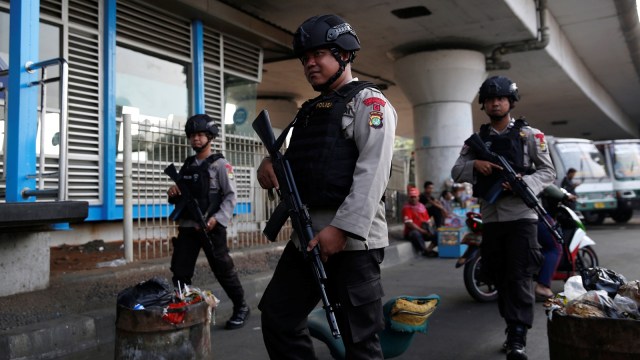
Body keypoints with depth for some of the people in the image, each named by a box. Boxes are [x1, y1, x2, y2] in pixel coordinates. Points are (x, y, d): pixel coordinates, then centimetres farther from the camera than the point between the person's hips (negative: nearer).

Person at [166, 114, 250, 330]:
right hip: (187, 226, 6)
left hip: (212, 227, -5)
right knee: (180, 272, 5)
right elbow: (178, 199, 21)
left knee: (223, 270, 1)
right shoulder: (187, 166, 15)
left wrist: (217, 218, -21)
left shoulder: (219, 164, -2)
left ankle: (241, 308, 17)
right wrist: (173, 194, -3)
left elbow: (231, 196, -9)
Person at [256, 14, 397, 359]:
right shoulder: (310, 111, 22)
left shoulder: (368, 102, -2)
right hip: (306, 235, 8)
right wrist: (270, 163, 1)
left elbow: (373, 172, -15)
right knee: (277, 317, 12)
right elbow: (295, 163, 25)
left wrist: (342, 228, -24)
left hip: (352, 238, -8)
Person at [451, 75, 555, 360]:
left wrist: (524, 183, -17)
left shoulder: (530, 135, 5)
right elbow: (456, 172, 7)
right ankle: (513, 329, 23)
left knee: (520, 277, -9)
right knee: (499, 277, 9)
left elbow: (548, 172, 2)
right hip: (490, 217, 4)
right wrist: (475, 165, -14)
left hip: (520, 215, -4)